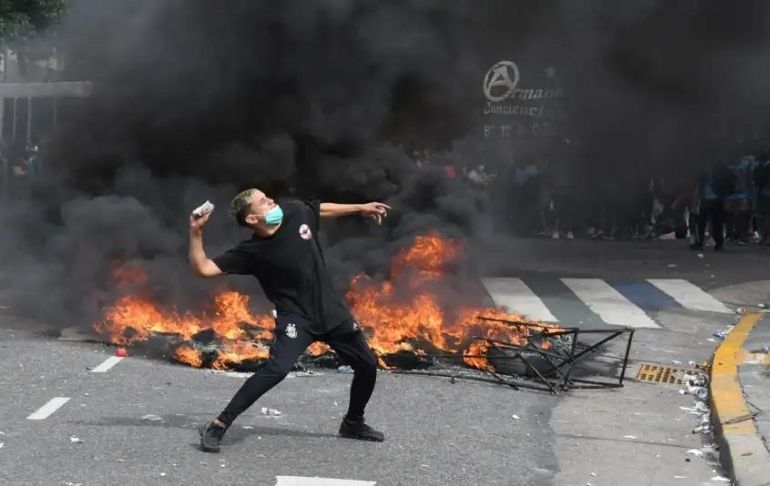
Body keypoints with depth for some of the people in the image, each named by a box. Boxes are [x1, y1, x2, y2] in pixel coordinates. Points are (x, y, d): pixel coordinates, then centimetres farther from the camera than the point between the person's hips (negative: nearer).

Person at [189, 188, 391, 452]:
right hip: (295, 318, -5)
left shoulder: (295, 211, -7)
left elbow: (322, 209, 15)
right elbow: (203, 268, -21)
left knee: (368, 366, 13)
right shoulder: (251, 251, -17)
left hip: (331, 309, 6)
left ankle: (353, 423, 38)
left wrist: (360, 208, 22)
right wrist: (196, 232, -32)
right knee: (277, 369, -29)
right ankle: (218, 425, -20)